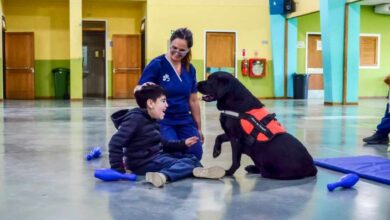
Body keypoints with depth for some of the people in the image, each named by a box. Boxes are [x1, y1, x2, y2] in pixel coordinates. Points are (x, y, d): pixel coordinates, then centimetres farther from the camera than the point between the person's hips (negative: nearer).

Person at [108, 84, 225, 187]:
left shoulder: (151, 120, 13)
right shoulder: (135, 119, -18)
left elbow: (160, 143, 20)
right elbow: (115, 143, -24)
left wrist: (183, 144, 12)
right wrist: (118, 170, -26)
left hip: (156, 156, 11)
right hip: (144, 162, -11)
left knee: (191, 158, 10)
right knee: (186, 163, -20)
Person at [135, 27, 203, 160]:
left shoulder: (190, 69, 6)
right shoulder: (156, 64, -9)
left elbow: (193, 100, 12)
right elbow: (137, 90, -11)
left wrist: (198, 127, 14)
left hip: (185, 121, 5)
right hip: (162, 121, -5)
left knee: (195, 155, -5)